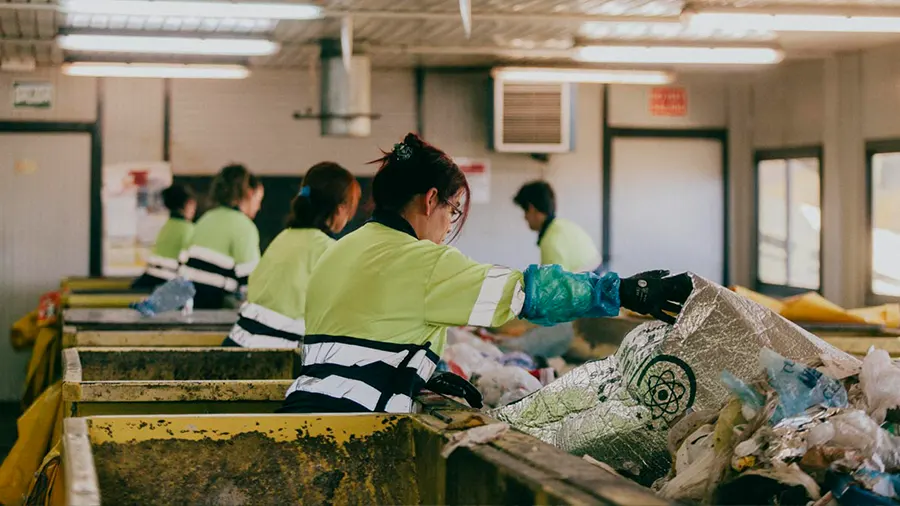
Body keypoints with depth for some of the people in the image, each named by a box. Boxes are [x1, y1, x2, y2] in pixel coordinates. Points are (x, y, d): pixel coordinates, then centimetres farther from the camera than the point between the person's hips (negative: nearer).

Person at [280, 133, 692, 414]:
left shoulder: (340, 252, 17)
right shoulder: (421, 262, -9)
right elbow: (526, 291, -9)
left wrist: (424, 376, 23)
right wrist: (626, 292, -4)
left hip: (307, 402, 9)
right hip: (349, 419, -9)